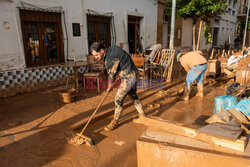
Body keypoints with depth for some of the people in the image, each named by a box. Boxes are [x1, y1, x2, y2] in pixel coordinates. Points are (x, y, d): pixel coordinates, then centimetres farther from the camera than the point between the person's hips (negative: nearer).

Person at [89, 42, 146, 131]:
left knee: (118, 99, -3)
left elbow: (111, 75, -11)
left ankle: (115, 122, 13)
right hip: (132, 74, 10)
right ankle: (142, 116, 38)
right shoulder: (111, 48, 3)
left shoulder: (110, 59, -25)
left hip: (128, 77, -10)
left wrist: (110, 86, 8)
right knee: (133, 95, 22)